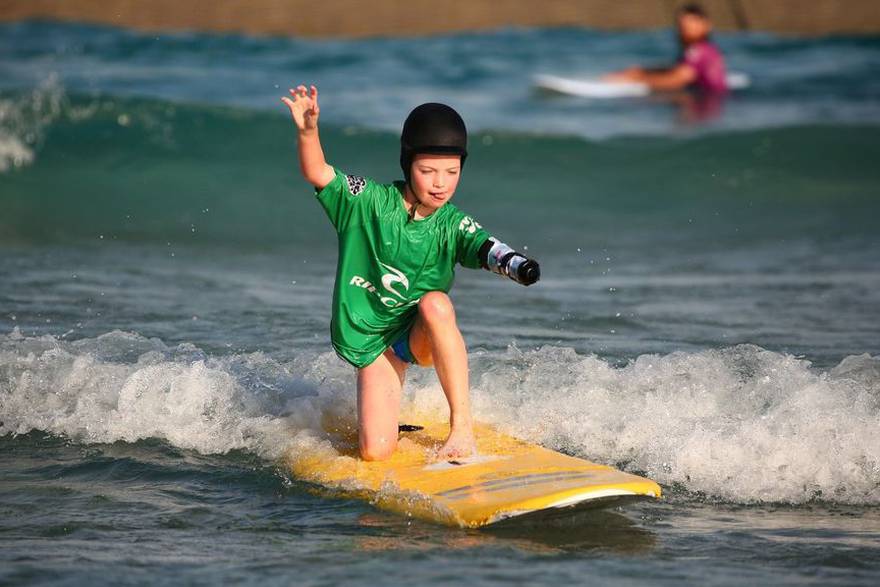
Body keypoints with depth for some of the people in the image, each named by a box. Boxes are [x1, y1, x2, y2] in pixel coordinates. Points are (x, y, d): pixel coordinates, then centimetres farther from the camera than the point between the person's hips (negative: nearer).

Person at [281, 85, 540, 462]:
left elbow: (487, 250, -26)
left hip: (423, 337, 1)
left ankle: (462, 426, -29)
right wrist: (308, 132, -42)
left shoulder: (453, 225, -9)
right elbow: (317, 174, -21)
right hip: (369, 339, -1)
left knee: (435, 303, -36)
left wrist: (519, 266, -49)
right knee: (376, 452, -15)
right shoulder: (369, 202, -11)